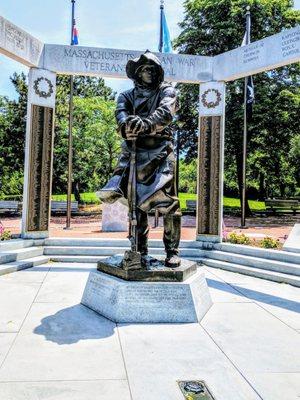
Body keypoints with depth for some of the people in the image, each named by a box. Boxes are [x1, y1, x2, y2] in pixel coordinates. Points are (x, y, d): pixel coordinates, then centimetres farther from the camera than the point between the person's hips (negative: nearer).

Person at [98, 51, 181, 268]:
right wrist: (127, 123, -28)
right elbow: (121, 113, -3)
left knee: (168, 203, -9)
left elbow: (165, 112, -12)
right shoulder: (128, 96, 19)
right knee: (137, 203, 4)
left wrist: (146, 123, -32)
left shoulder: (167, 91, 10)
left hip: (161, 153, -3)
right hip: (135, 152, 3)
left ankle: (172, 251, 2)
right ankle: (141, 251, 14)